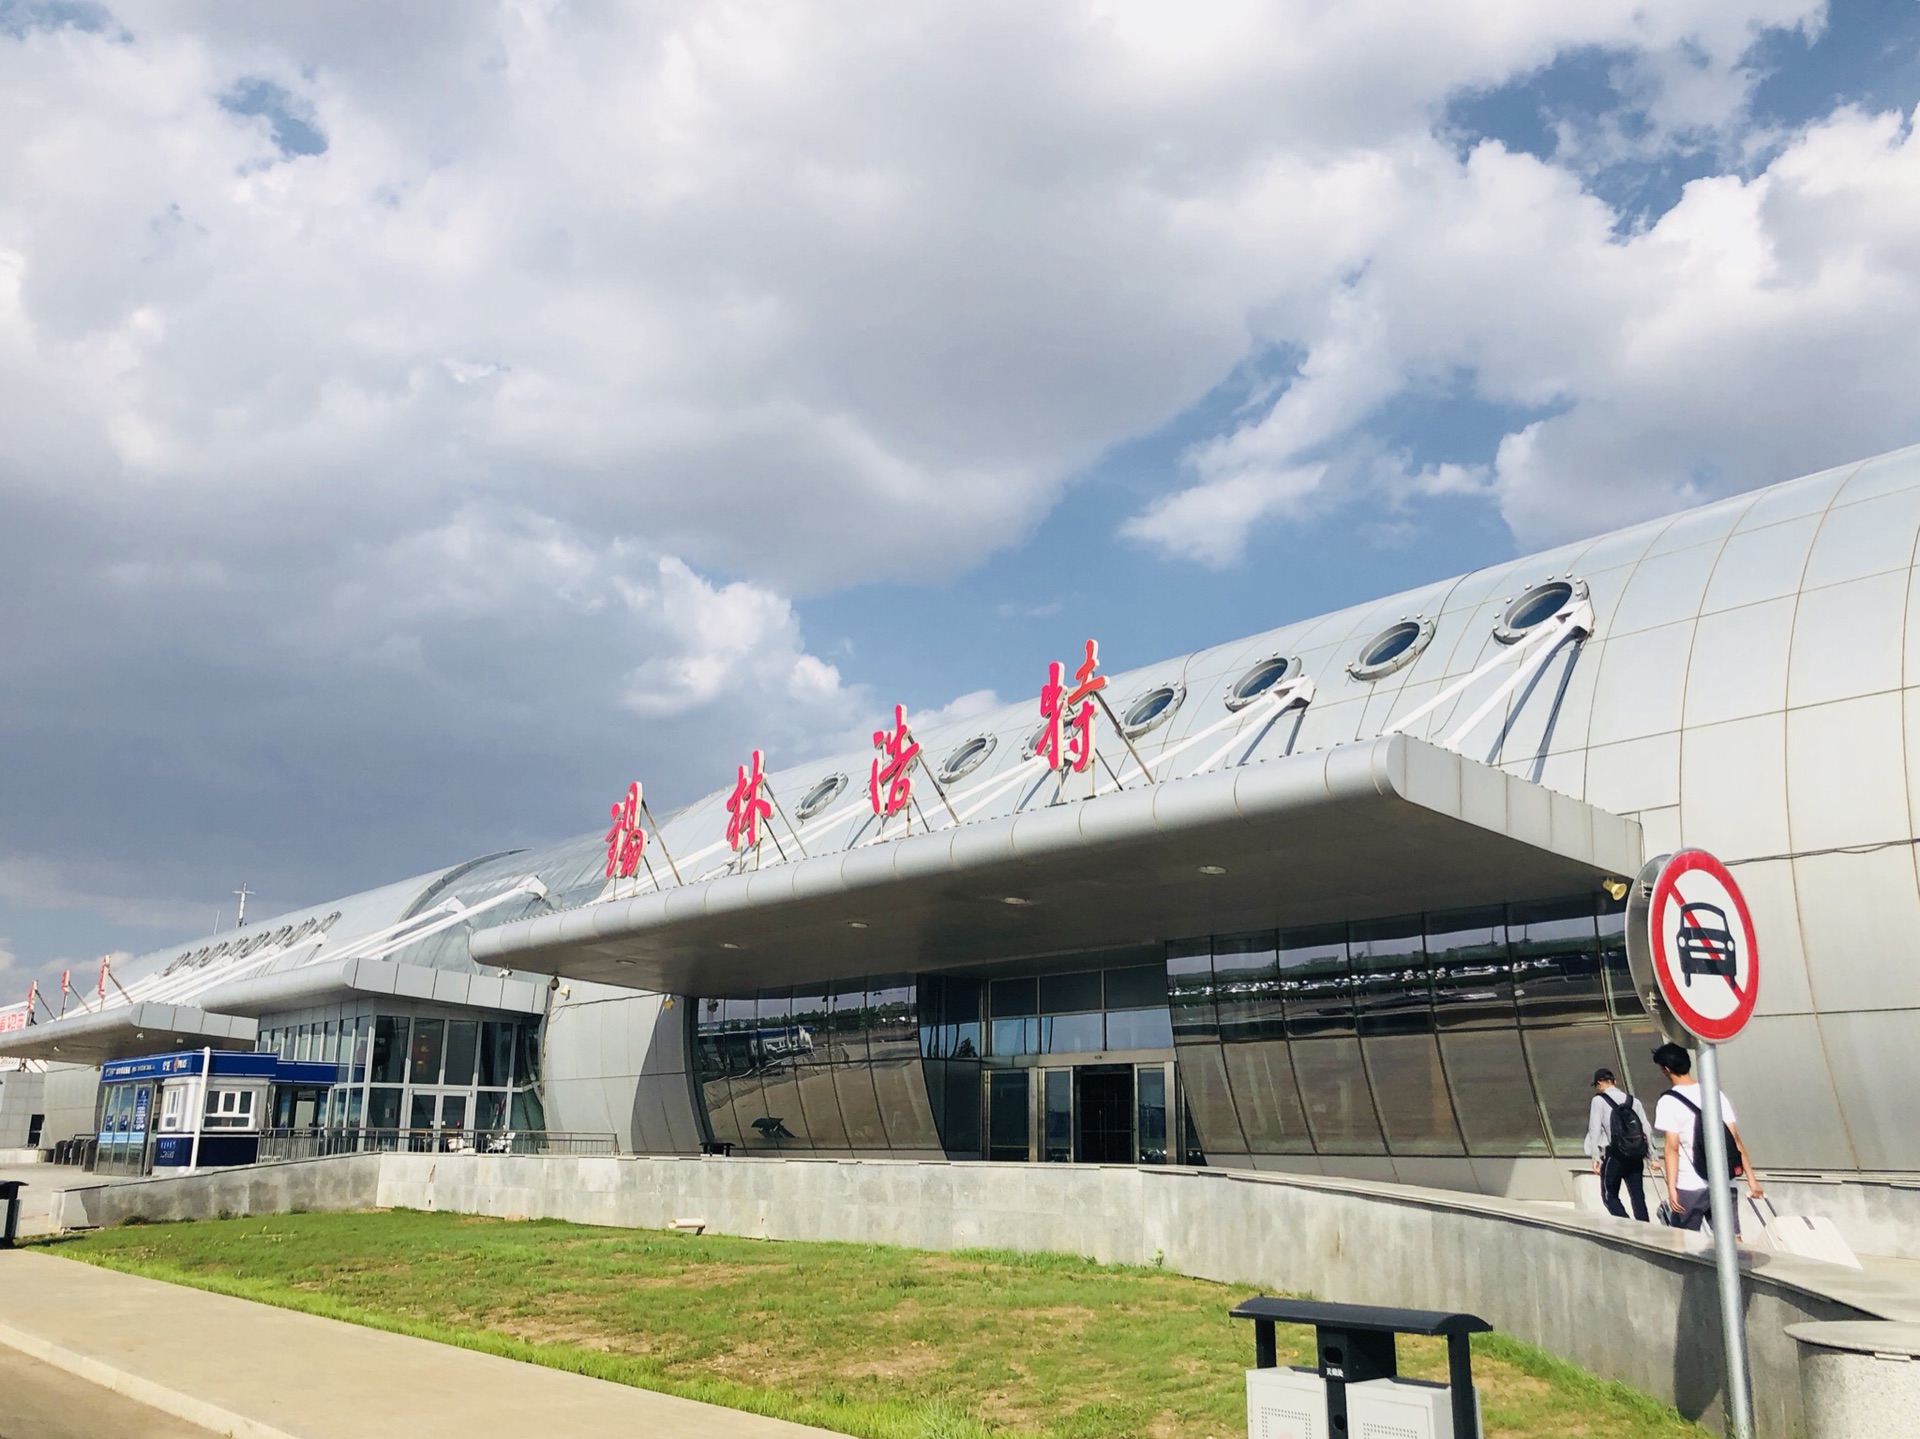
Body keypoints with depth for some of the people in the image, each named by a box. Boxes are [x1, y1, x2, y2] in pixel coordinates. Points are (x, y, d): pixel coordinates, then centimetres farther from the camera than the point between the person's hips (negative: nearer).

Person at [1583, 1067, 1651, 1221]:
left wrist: (1595, 1157, -4)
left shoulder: (1599, 1100, -1)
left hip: (1614, 1155, -5)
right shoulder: (1633, 1100, 13)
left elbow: (1595, 1129, -7)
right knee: (1638, 1196, 9)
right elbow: (1646, 1128, 10)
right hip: (1635, 1155, 5)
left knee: (1609, 1195, 7)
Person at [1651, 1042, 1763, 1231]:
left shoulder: (1668, 1101, -10)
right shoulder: (1715, 1094, 5)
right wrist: (1751, 1178, 6)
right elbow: (1735, 1139, 3)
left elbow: (1672, 1148, -14)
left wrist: (1671, 1188, -13)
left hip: (1689, 1187, -4)